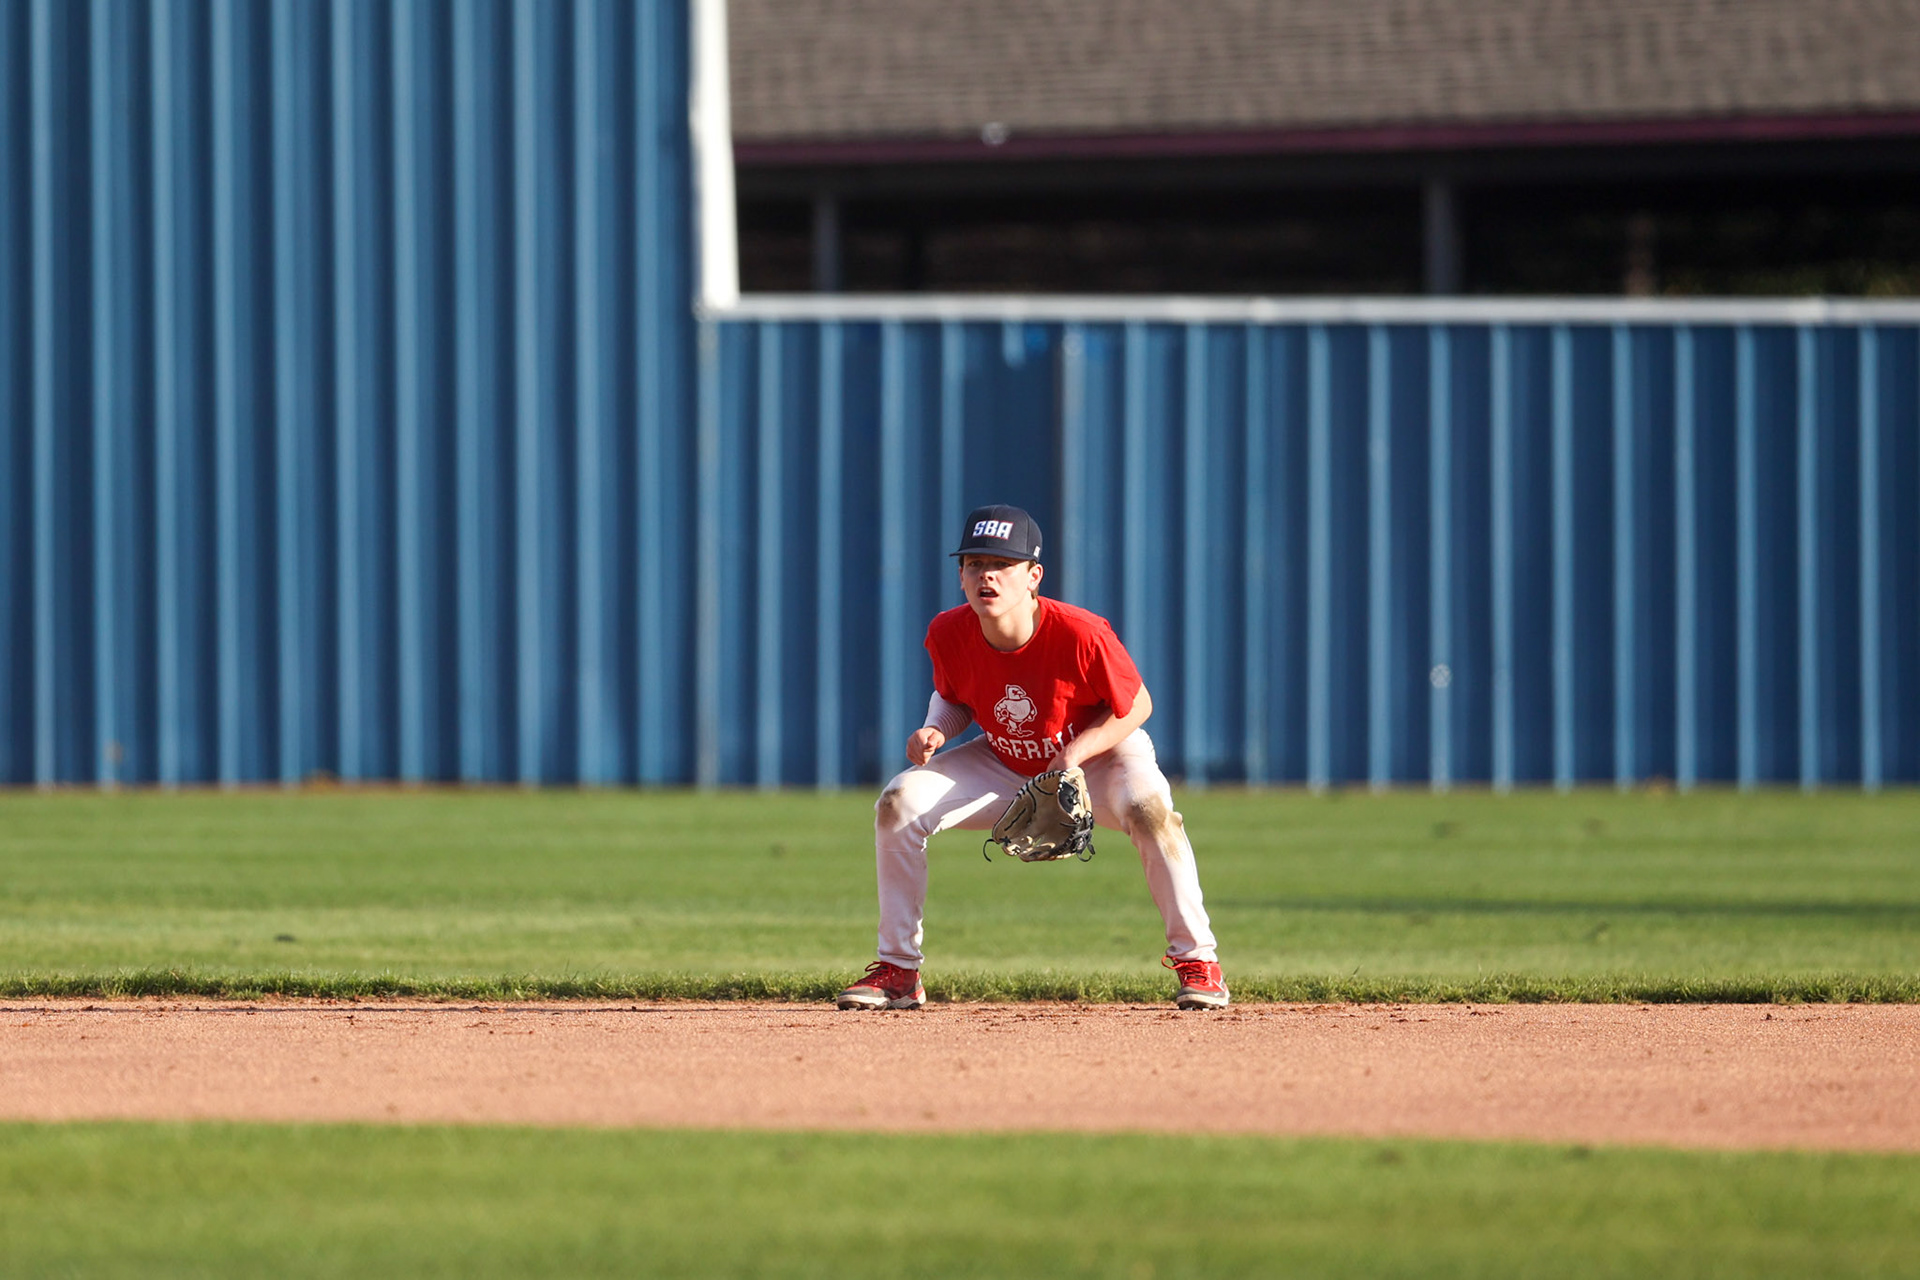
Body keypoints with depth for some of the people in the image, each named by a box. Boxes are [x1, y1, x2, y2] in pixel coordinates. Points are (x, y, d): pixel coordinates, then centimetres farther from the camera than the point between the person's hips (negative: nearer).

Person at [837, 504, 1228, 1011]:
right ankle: (898, 971, -4)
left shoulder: (1082, 635, -32)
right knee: (899, 803, -14)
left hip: (1098, 754, -4)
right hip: (1003, 768, 4)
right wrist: (936, 730, -20)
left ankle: (1196, 961, -21)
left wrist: (1075, 753, -31)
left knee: (1149, 810, -35)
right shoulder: (949, 635, -20)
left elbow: (1136, 706, -17)